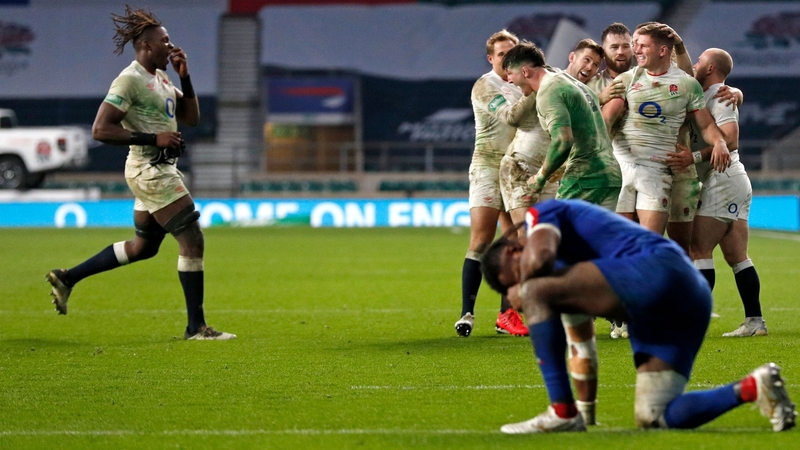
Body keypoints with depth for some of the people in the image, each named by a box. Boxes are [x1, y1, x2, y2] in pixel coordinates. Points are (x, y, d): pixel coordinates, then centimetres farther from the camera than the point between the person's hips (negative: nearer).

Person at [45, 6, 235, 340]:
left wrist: (184, 77, 3)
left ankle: (67, 278, 25)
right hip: (149, 171, -10)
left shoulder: (160, 77, 13)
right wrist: (154, 138, -23)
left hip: (161, 171, 10)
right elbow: (100, 130, -20)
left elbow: (191, 117, 16)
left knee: (143, 247, 18)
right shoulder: (129, 80, -15)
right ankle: (196, 327, -2)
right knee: (192, 240, -8)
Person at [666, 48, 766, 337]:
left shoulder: (718, 96, -10)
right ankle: (755, 321, 5)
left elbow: (729, 139, -23)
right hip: (734, 182, 10)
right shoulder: (706, 96, 20)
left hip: (723, 180, -10)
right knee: (736, 256, 7)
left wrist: (694, 157, -31)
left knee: (699, 250, -11)